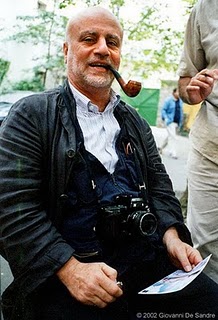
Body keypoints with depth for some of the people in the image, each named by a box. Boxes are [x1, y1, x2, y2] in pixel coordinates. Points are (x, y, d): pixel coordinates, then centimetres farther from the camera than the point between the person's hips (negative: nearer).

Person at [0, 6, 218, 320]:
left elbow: (159, 188, 17)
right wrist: (70, 269, -19)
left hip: (147, 259, 6)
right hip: (62, 270, -5)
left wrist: (172, 236, -2)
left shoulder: (136, 122, 16)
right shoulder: (31, 115, -2)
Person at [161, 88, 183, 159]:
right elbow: (163, 110, -6)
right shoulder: (168, 100, -8)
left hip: (177, 122, 7)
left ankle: (161, 148, 32)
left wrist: (181, 122, 15)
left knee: (170, 137, 15)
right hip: (170, 122, -7)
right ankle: (173, 153, -6)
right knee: (173, 137, -11)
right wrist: (166, 118, -18)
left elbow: (181, 111, 17)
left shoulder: (180, 101, 11)